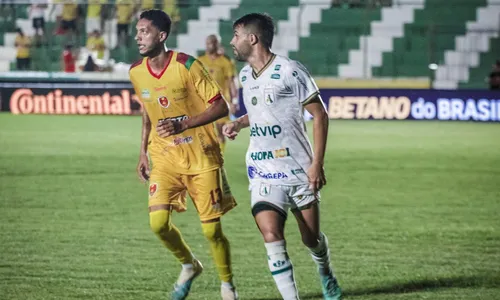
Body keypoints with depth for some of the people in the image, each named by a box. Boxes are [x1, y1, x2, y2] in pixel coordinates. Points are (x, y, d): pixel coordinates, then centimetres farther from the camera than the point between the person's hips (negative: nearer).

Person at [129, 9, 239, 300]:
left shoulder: (187, 66, -17)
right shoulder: (136, 72, 0)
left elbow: (221, 106, -14)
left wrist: (183, 125, -25)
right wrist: (143, 152, 14)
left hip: (201, 157, -4)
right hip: (165, 157, 4)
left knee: (212, 230, -3)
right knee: (158, 223, -10)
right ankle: (189, 265, 19)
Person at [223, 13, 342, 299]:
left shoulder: (289, 71, -12)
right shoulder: (245, 75, 9)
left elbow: (320, 115, -9)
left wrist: (317, 163, -14)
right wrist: (239, 123, 7)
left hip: (299, 169, -4)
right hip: (263, 172, 4)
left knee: (311, 238, 8)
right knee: (271, 235, -16)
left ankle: (326, 274, 40)